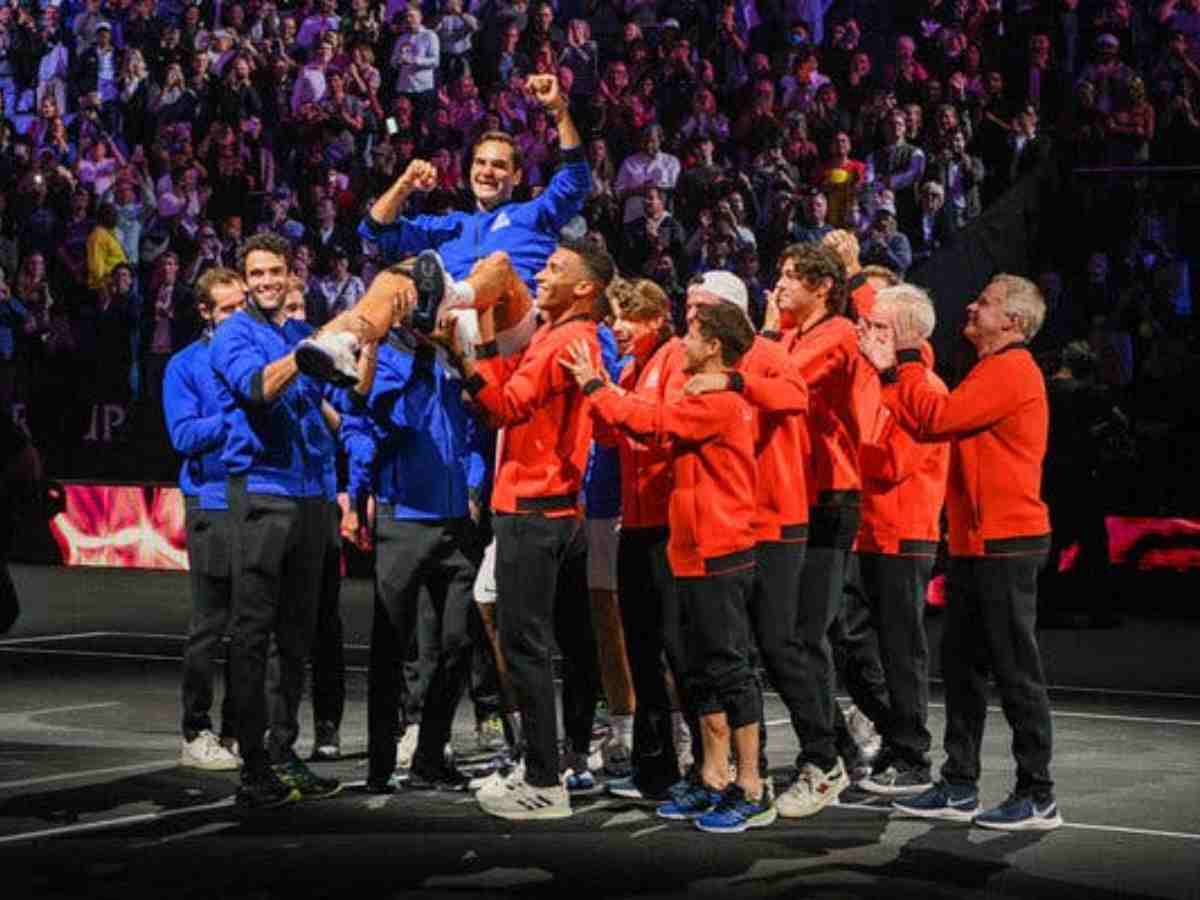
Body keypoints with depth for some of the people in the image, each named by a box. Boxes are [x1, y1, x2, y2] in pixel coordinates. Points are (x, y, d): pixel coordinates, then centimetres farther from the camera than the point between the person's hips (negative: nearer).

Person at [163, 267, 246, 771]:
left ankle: (237, 729, 15)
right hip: (212, 506, -4)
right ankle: (196, 735, 4)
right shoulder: (187, 365, 3)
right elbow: (184, 436, -7)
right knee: (210, 625, -3)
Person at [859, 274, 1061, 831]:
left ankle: (1037, 798, -1)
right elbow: (927, 422, 14)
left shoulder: (1012, 370, -13)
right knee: (960, 664, 12)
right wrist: (893, 369, 6)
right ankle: (959, 787, 19)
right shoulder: (991, 370, 20)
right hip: (975, 542, 10)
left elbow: (935, 419, -18)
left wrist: (909, 359, -8)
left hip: (1006, 544, -10)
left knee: (1015, 670, -6)